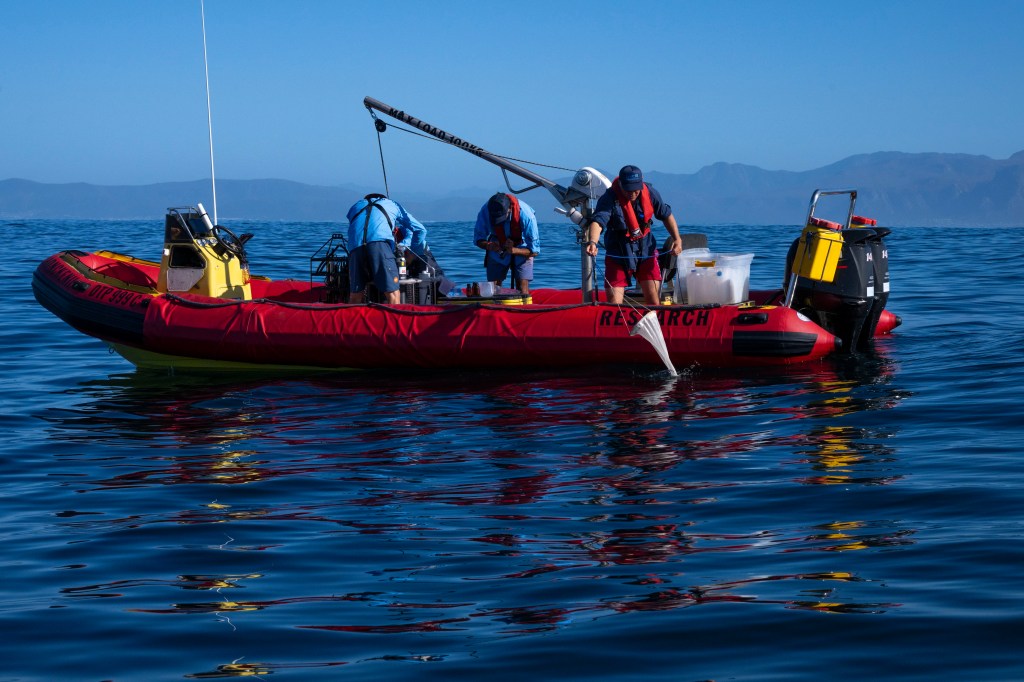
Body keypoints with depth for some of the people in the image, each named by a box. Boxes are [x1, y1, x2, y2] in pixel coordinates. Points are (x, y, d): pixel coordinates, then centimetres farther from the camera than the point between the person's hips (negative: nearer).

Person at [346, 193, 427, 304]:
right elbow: (420, 230, 34)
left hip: (355, 247, 3)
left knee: (355, 297, 9)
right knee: (393, 295, -6)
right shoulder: (392, 205, 33)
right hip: (380, 242, -3)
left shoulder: (355, 207, 39)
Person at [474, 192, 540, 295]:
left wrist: (514, 250, -39)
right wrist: (488, 246, -33)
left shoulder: (526, 215, -32)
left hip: (521, 251, -2)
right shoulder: (485, 212, -26)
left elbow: (534, 250, -23)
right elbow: (478, 239, -11)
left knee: (522, 289, -16)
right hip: (497, 251, 2)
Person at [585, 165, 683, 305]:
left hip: (646, 251, 3)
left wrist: (677, 239, -1)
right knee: (614, 303, -7)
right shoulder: (609, 198, -20)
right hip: (618, 254, -3)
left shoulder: (650, 193, -7)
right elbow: (597, 221, -36)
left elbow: (666, 215, 9)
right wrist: (592, 242, -55)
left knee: (652, 299, -3)